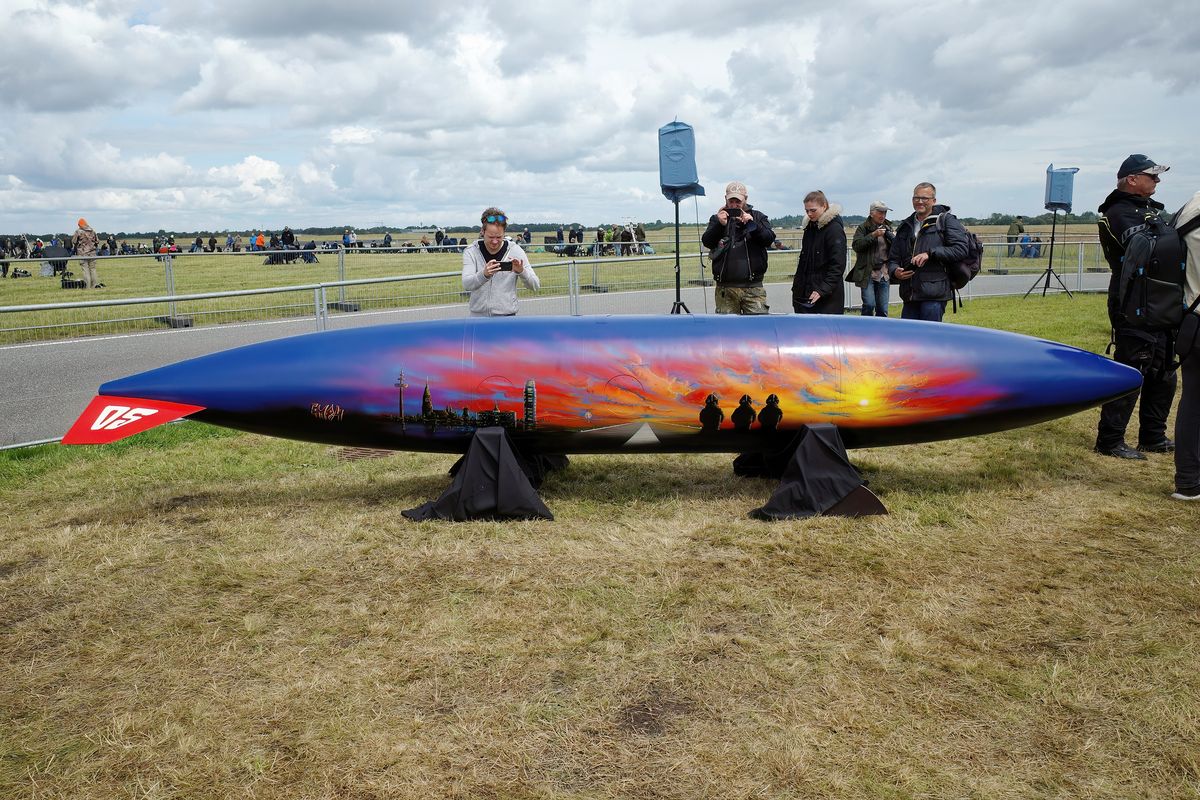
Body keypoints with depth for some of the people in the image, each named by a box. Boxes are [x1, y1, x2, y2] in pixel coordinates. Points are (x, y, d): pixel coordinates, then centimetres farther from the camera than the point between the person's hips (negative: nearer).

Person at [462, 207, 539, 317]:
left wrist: (521, 271, -26)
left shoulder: (515, 250, -2)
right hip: (478, 315, 1)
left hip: (506, 316, -1)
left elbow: (535, 286, -5)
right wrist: (484, 274, -37)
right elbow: (466, 285, -17)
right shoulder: (471, 252, -2)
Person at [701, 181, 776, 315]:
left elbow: (769, 239, -3)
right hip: (725, 288, 1)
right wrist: (719, 224, -21)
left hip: (753, 288, 0)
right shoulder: (717, 218, 11)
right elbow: (707, 242, -3)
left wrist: (752, 224, -19)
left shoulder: (757, 217, 12)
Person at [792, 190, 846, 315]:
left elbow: (838, 265, -15)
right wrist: (796, 285, 15)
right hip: (804, 293, 7)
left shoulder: (834, 228, -9)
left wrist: (823, 289, -22)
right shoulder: (810, 227, 14)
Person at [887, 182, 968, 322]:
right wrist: (894, 271, -1)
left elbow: (960, 249, -8)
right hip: (909, 296, 6)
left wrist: (930, 254, -16)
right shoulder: (905, 226, 18)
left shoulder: (946, 220, 2)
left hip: (934, 295, -6)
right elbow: (893, 257, 22)